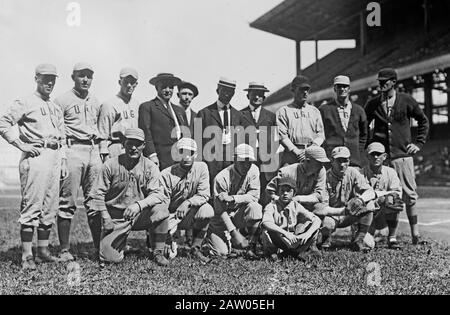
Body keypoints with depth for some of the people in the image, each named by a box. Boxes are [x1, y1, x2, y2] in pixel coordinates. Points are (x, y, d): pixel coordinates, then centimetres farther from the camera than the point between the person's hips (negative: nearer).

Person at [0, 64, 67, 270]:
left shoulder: (56, 108, 22)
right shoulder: (25, 103, 0)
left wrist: (63, 161, 16)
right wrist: (21, 145, -12)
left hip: (55, 157, 7)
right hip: (35, 157, -7)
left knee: (50, 206, 9)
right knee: (32, 206, -9)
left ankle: (43, 251, 17)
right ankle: (27, 255, -5)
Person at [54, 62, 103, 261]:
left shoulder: (95, 102, 19)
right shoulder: (63, 100, 1)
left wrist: (101, 148, 13)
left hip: (94, 151, 6)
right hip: (72, 150, -6)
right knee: (68, 202, -5)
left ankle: (99, 247, 13)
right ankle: (64, 250, -1)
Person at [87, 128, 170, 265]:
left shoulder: (150, 167, -3)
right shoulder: (110, 165, -4)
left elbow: (157, 194, -14)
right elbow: (98, 194, 0)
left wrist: (138, 205, -31)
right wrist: (106, 218, -9)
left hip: (141, 216, 1)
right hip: (116, 217, -1)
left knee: (161, 208, -30)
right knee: (110, 257, -17)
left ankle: (157, 252, -9)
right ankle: (121, 239, 22)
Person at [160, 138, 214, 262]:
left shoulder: (201, 168, -3)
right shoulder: (167, 174, -10)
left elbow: (204, 195, -10)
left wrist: (188, 203, -28)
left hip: (190, 214, 1)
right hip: (171, 215, -1)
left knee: (207, 210, -30)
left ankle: (195, 248, -11)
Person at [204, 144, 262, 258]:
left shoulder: (253, 170, -7)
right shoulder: (221, 178, -20)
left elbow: (254, 195, -13)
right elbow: (220, 211, -19)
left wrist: (233, 198, -29)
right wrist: (234, 232, -26)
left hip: (240, 213, 3)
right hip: (222, 218, -3)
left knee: (254, 207, -30)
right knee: (221, 252, -18)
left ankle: (252, 247, -16)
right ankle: (209, 238, 19)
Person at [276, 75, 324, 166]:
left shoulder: (315, 111, 21)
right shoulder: (283, 111, 10)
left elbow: (320, 135, 13)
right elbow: (282, 136, -1)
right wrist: (297, 151, -12)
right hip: (291, 156, -2)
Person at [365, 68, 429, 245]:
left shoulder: (406, 101, 3)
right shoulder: (373, 104, 7)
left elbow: (423, 121, 14)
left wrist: (419, 143, 6)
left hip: (402, 154, -1)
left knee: (410, 195, 0)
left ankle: (415, 234, 8)